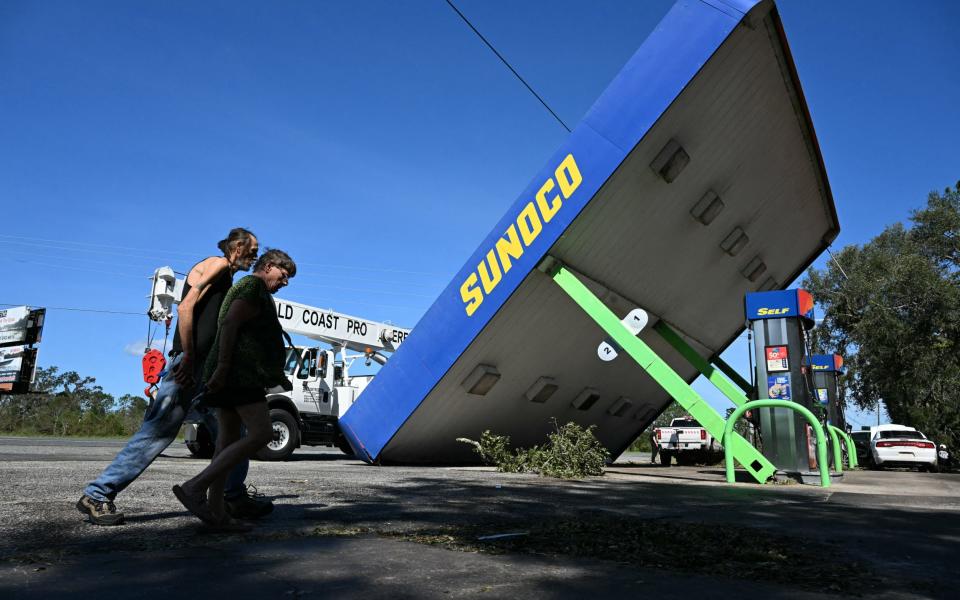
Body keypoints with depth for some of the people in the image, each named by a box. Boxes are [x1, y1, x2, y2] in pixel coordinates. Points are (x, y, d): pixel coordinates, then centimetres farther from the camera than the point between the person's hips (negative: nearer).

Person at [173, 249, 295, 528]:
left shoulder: (252, 290, 28)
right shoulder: (253, 286, -3)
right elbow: (229, 324, -17)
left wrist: (278, 375, 30)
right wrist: (222, 366, -24)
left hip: (229, 376, 11)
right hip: (239, 372, -11)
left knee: (229, 438, 7)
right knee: (260, 433, -16)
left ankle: (215, 510, 6)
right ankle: (194, 488, -20)